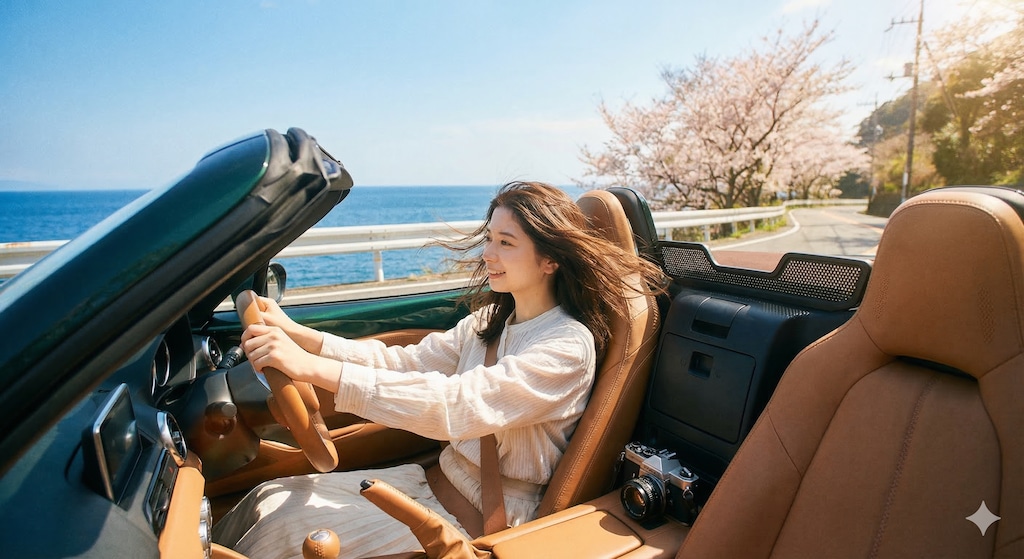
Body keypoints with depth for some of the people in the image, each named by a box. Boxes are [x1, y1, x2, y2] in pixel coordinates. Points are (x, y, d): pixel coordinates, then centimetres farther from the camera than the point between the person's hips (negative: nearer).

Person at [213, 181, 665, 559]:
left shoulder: (568, 346, -21)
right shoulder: (489, 321, 5)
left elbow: (454, 405, -32)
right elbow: (406, 362, -1)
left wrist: (313, 368, -35)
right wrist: (300, 335, -12)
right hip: (443, 476, 7)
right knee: (272, 500, -2)